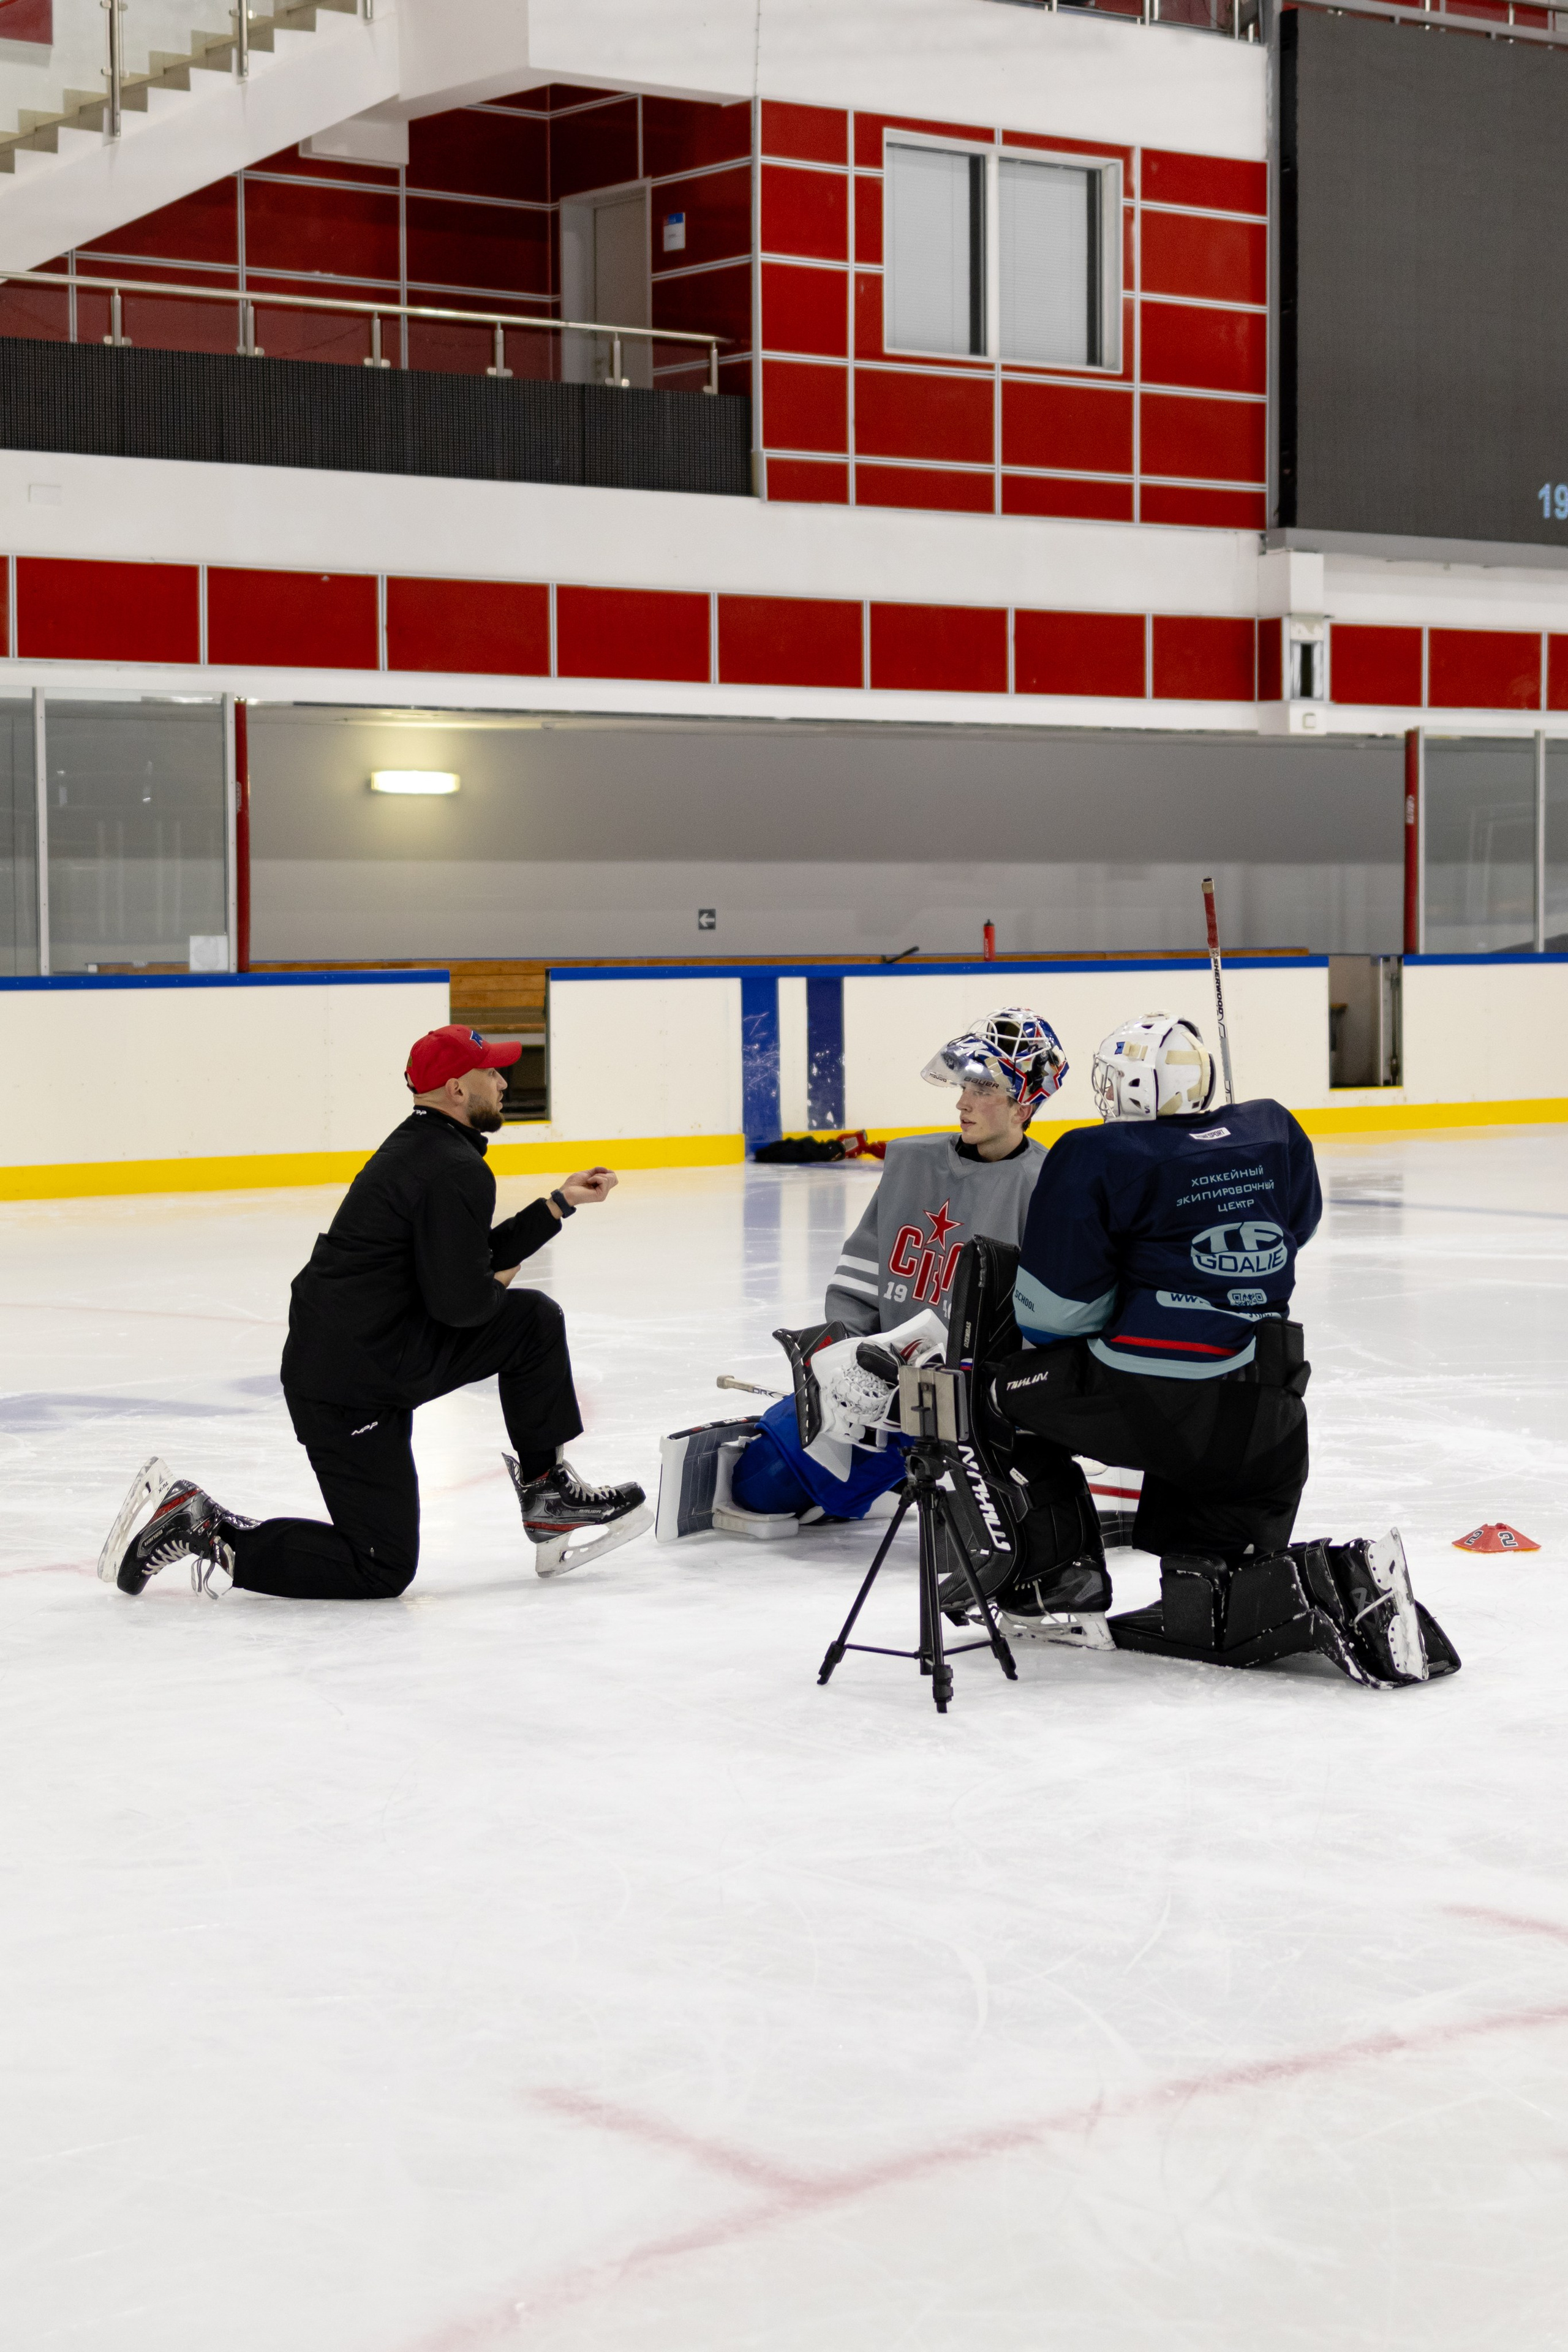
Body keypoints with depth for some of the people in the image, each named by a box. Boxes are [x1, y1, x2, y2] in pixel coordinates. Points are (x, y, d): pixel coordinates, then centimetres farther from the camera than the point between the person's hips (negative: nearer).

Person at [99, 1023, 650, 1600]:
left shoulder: (420, 1146, 13)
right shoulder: (456, 1172, -18)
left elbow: (473, 1259, 21)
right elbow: (461, 1302, -21)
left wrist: (561, 1203, 21)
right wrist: (497, 1288, 1)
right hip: (352, 1390, -10)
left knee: (535, 1320, 13)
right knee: (382, 1569, -3)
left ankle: (548, 1494, 20)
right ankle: (202, 1530, -4)